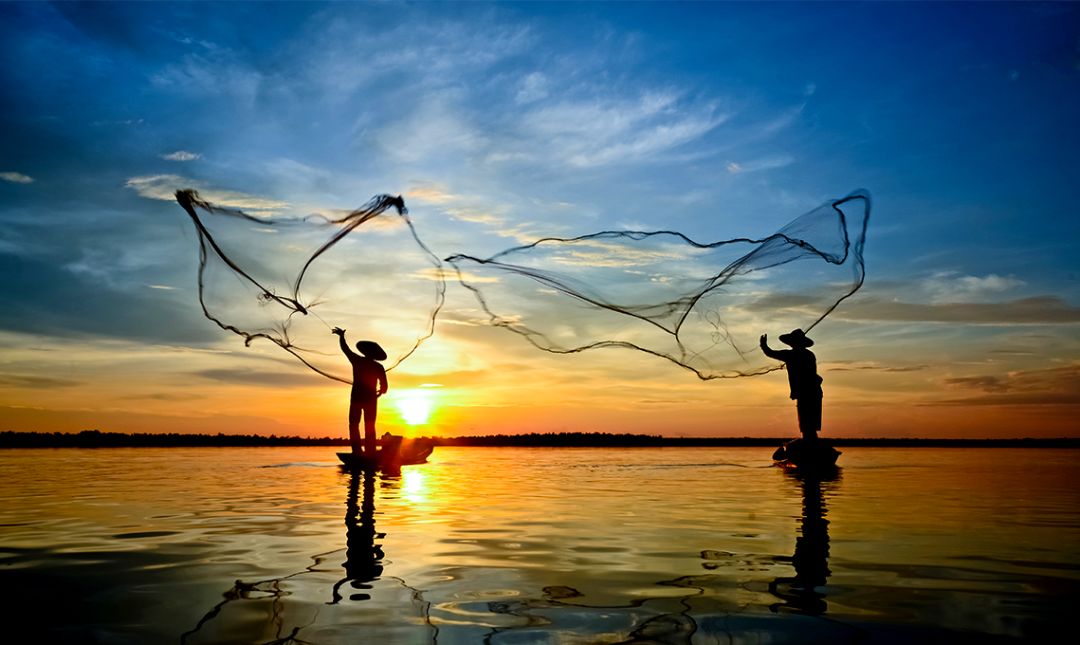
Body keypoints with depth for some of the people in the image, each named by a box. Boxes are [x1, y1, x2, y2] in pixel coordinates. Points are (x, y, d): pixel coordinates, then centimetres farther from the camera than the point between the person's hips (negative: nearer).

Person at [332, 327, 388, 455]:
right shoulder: (378, 367, 1)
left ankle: (356, 451, -10)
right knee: (370, 427, 7)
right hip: (371, 399, 1)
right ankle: (370, 453, -1)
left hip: (357, 398, -1)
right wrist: (378, 393, 20)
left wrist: (341, 335, 29)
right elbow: (384, 386, -2)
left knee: (354, 424, 4)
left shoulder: (357, 361, -2)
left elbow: (345, 349, 13)